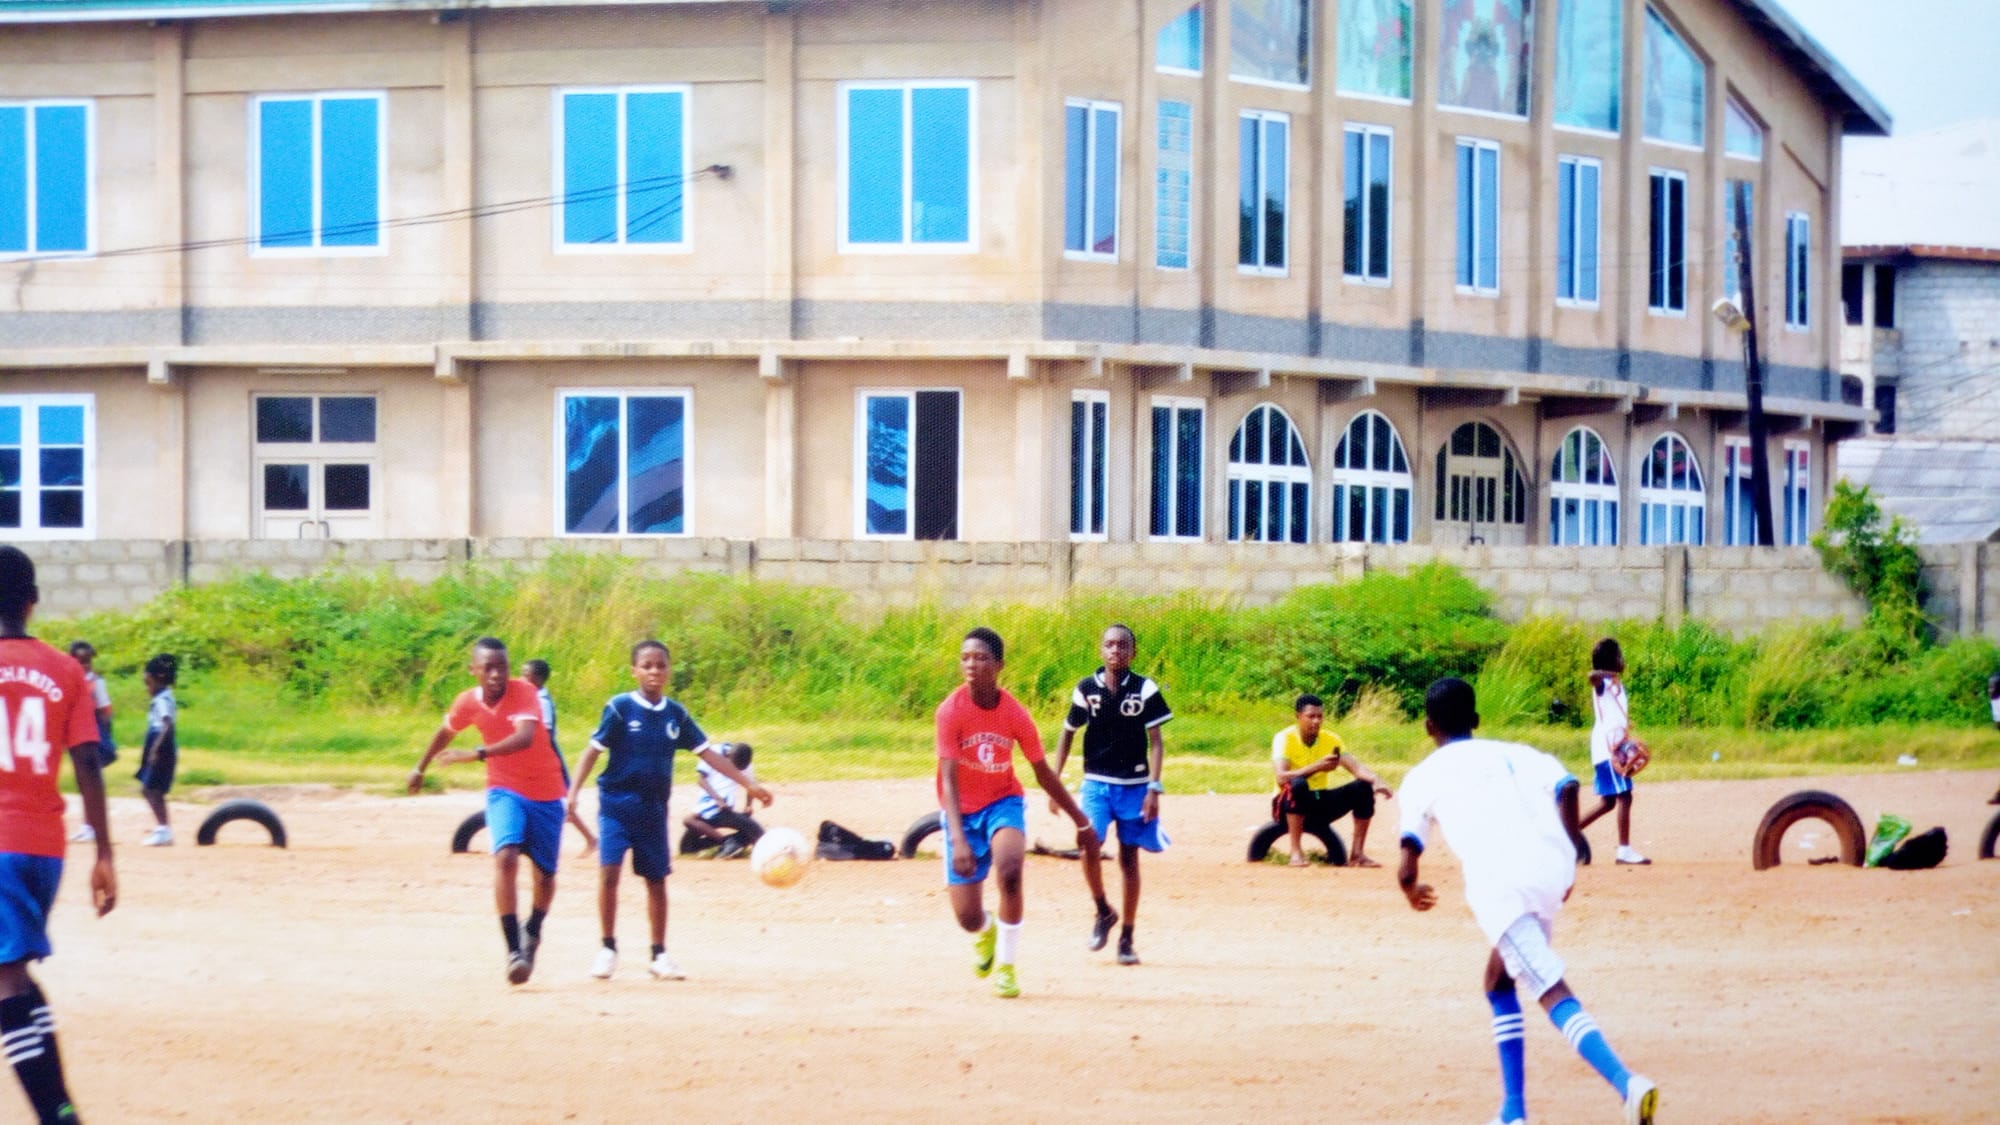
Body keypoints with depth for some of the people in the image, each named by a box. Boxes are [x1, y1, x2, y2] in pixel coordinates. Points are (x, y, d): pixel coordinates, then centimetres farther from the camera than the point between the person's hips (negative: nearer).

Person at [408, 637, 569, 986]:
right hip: (505, 791, 1)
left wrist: (477, 754, -48)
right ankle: (513, 949, -27)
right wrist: (421, 767, 29)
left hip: (546, 793, -1)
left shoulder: (524, 693, -19)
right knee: (506, 857, -24)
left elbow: (524, 737, -37)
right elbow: (445, 733, 17)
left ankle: (533, 932, 39)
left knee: (545, 875, 8)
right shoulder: (468, 702, -6)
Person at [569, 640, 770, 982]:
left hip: (654, 809, 4)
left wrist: (749, 784, 5)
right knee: (609, 871, -14)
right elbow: (593, 750, -8)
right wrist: (573, 792, -18)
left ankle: (659, 954, 18)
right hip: (617, 802, -4)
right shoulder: (620, 708, -7)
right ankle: (608, 949, -1)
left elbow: (707, 753, 8)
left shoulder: (676, 714, 4)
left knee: (656, 880, 8)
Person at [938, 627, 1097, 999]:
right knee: (968, 918, -4)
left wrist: (1082, 821, 9)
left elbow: (1044, 774, 3)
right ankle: (985, 933, 38)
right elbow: (949, 780, -25)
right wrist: (958, 840, -37)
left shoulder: (1016, 715, -11)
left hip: (1003, 802, 1)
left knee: (1009, 871, -32)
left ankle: (1005, 965, -12)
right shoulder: (951, 711, -19)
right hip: (962, 812, -1)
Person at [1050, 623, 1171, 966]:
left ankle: (1126, 939, 13)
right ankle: (1103, 912, 6)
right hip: (1096, 783, 1)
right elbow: (1067, 734, 12)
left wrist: (1153, 788, -12)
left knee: (1129, 858, 4)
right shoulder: (1086, 689, 1)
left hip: (1134, 785, -1)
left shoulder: (1145, 690, -4)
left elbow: (1156, 741, -3)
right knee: (1089, 847, -19)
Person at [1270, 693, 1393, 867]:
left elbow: (1356, 767, -10)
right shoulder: (1285, 738, -15)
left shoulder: (1331, 739, -1)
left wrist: (1376, 780, -31)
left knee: (1364, 787, -15)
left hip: (1321, 803, 5)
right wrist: (1316, 767, -40)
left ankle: (1357, 853, -9)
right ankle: (1296, 851, -32)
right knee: (1298, 784, -38)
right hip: (1290, 804, -5)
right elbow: (1281, 777, -29)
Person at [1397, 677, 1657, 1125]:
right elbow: (1565, 786, 4)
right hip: (1551, 872, 5)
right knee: (1499, 981, 26)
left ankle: (1626, 1083, -38)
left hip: (1499, 886, -5)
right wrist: (1571, 856, 12)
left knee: (1553, 994, -14)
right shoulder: (1510, 753, 25)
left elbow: (1407, 871, 11)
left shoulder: (1421, 778, 18)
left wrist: (1411, 891, 34)